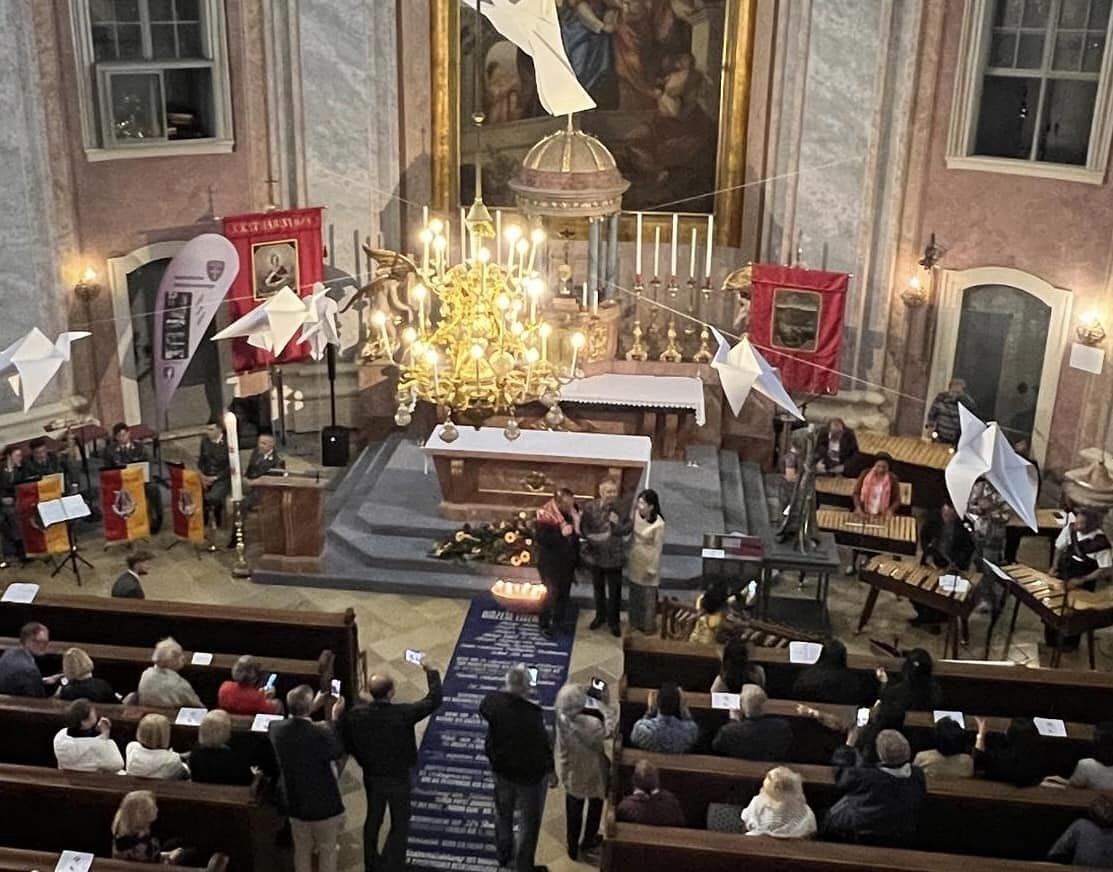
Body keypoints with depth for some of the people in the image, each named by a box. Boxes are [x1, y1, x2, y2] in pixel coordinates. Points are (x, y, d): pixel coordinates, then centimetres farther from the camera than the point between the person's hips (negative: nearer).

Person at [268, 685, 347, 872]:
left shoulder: (275, 728, -16)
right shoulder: (320, 734, -30)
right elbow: (337, 752, -8)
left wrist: (313, 708, 12)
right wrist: (334, 718, -3)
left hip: (294, 803, 4)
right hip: (324, 804, -4)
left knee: (302, 851, 23)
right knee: (327, 852, 17)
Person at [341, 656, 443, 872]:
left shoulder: (355, 714, -17)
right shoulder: (403, 713, -28)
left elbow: (346, 744, -4)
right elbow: (435, 699, -17)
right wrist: (430, 671, -5)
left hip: (371, 776, 4)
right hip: (399, 778, -4)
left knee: (373, 818, 24)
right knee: (399, 825, 13)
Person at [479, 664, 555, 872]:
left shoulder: (493, 701, -20)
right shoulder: (532, 714, -35)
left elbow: (483, 709, 6)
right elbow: (543, 745, -22)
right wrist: (550, 771, -6)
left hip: (501, 769, 5)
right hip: (530, 773, -5)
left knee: (503, 814, 27)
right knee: (529, 822, 16)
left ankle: (504, 855, 47)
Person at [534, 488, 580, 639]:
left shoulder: (571, 512, -1)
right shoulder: (545, 515, -19)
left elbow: (579, 534, 7)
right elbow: (541, 538, -24)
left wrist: (577, 525, -14)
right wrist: (561, 534, -30)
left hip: (567, 561, 6)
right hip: (551, 562, -6)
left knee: (564, 593, 15)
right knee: (550, 593, 1)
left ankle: (559, 622, 31)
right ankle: (544, 624, 16)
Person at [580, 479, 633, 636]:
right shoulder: (590, 508, -12)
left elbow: (627, 529, -9)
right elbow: (583, 529, -5)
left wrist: (617, 524, -27)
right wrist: (593, 537, -21)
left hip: (614, 556, -1)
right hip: (595, 554, 1)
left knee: (614, 591, 10)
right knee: (598, 588, 21)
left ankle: (614, 620, 28)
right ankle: (600, 615, 41)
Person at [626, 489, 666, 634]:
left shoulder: (658, 524, -24)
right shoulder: (636, 514, -7)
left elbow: (658, 548, -17)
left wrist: (652, 569, -13)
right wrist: (627, 555, 10)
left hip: (648, 563, -6)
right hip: (634, 561, 6)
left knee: (648, 595, 10)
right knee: (634, 593, 20)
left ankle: (649, 626, 27)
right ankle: (635, 622, 38)